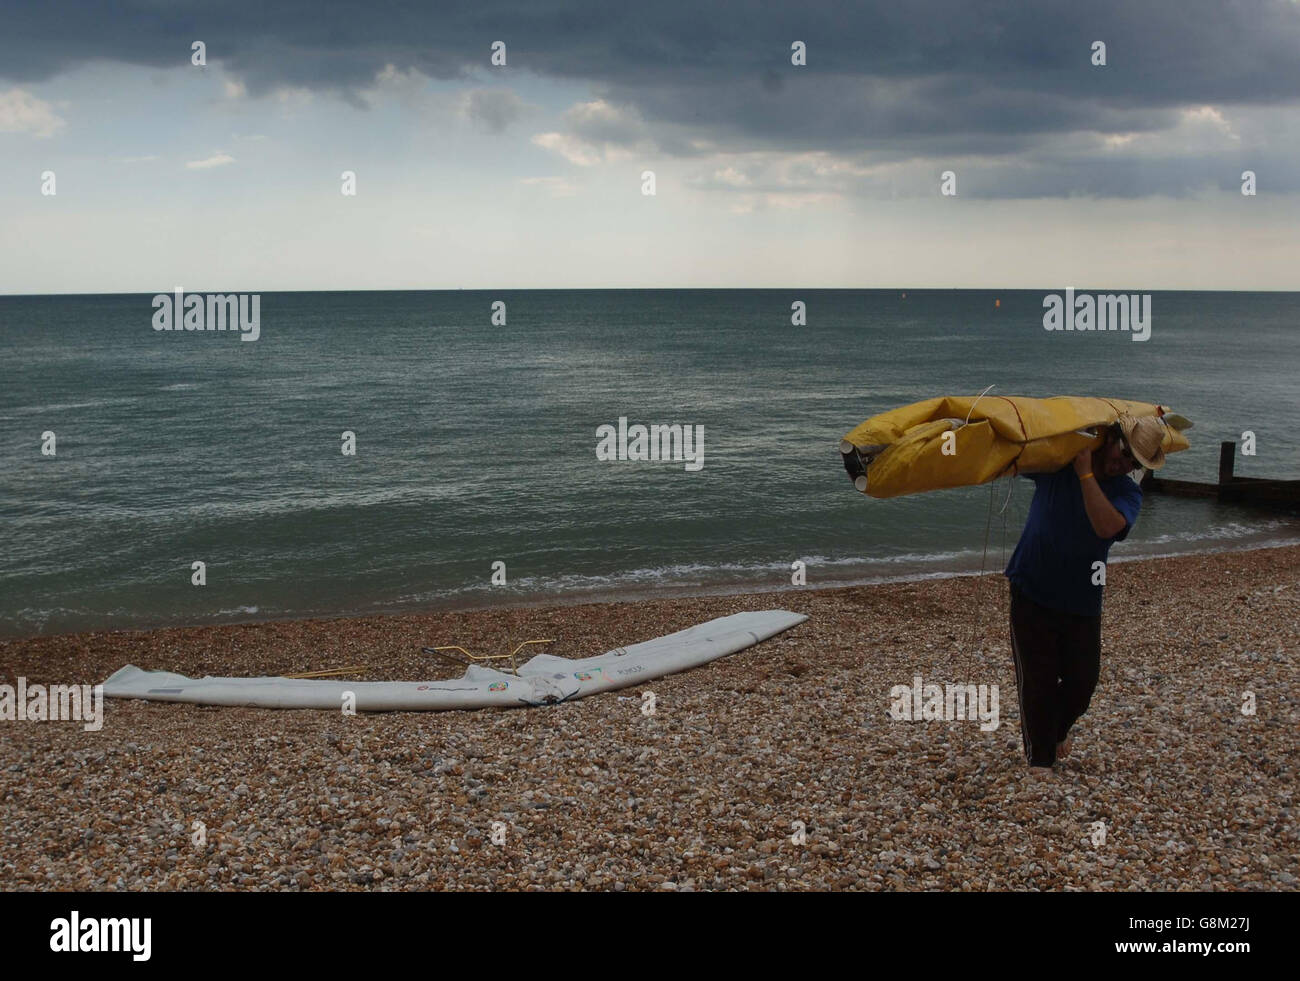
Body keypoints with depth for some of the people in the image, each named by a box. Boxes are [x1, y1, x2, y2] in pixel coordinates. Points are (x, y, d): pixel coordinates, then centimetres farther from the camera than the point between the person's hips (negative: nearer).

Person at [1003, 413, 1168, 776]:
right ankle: (1039, 757, 14)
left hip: (1082, 601, 2)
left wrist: (1086, 474, -29)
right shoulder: (1054, 463, -6)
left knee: (1083, 680, 7)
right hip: (1032, 593, -2)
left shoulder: (1127, 493, -7)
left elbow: (1107, 526, -28)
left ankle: (1058, 730, 39)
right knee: (1037, 680, -1)